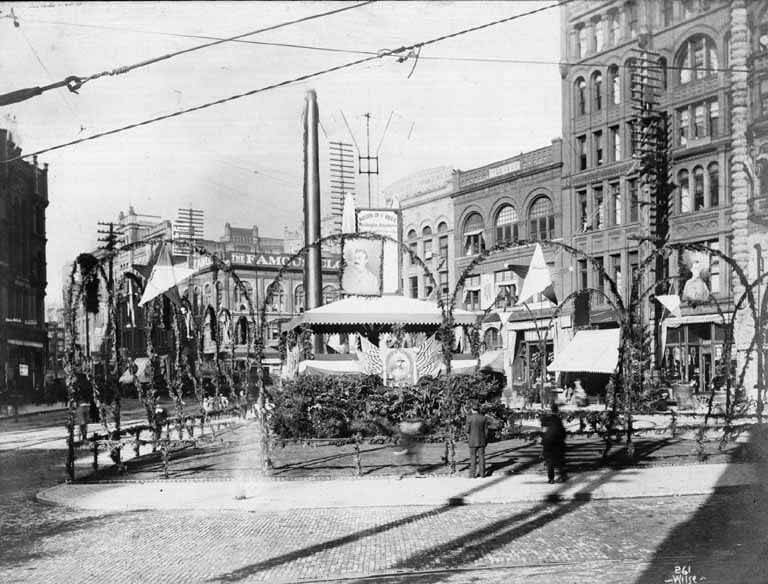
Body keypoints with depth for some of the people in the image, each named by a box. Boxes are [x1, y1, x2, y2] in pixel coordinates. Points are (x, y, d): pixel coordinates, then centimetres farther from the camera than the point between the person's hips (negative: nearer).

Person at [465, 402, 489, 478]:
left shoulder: (469, 418, -13)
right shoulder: (484, 418, -3)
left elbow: (467, 430, -9)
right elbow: (486, 430, 1)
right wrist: (486, 441, 9)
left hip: (472, 441, -3)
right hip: (481, 440, 3)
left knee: (473, 457, 3)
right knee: (481, 456, 9)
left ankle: (473, 474, 4)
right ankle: (482, 473, 11)